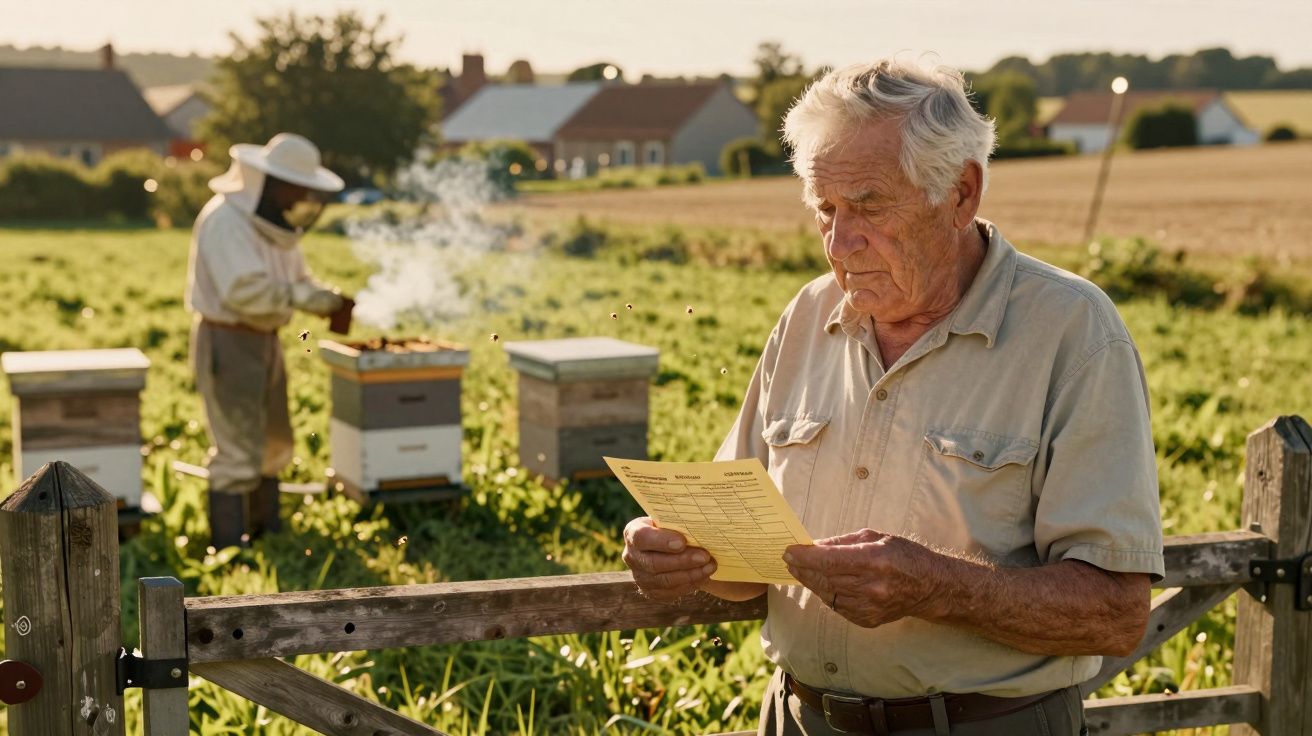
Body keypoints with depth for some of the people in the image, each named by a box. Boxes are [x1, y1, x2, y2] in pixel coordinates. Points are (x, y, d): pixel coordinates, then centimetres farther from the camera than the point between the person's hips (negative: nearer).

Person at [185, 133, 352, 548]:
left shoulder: (273, 220, 9)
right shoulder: (226, 220, -20)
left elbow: (295, 277, 15)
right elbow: (244, 290, -31)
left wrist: (326, 299, -6)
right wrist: (311, 298, -27)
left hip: (263, 341, 10)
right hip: (226, 343, -10)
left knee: (273, 444, 18)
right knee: (239, 451, -8)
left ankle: (266, 532, 32)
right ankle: (230, 551, 0)